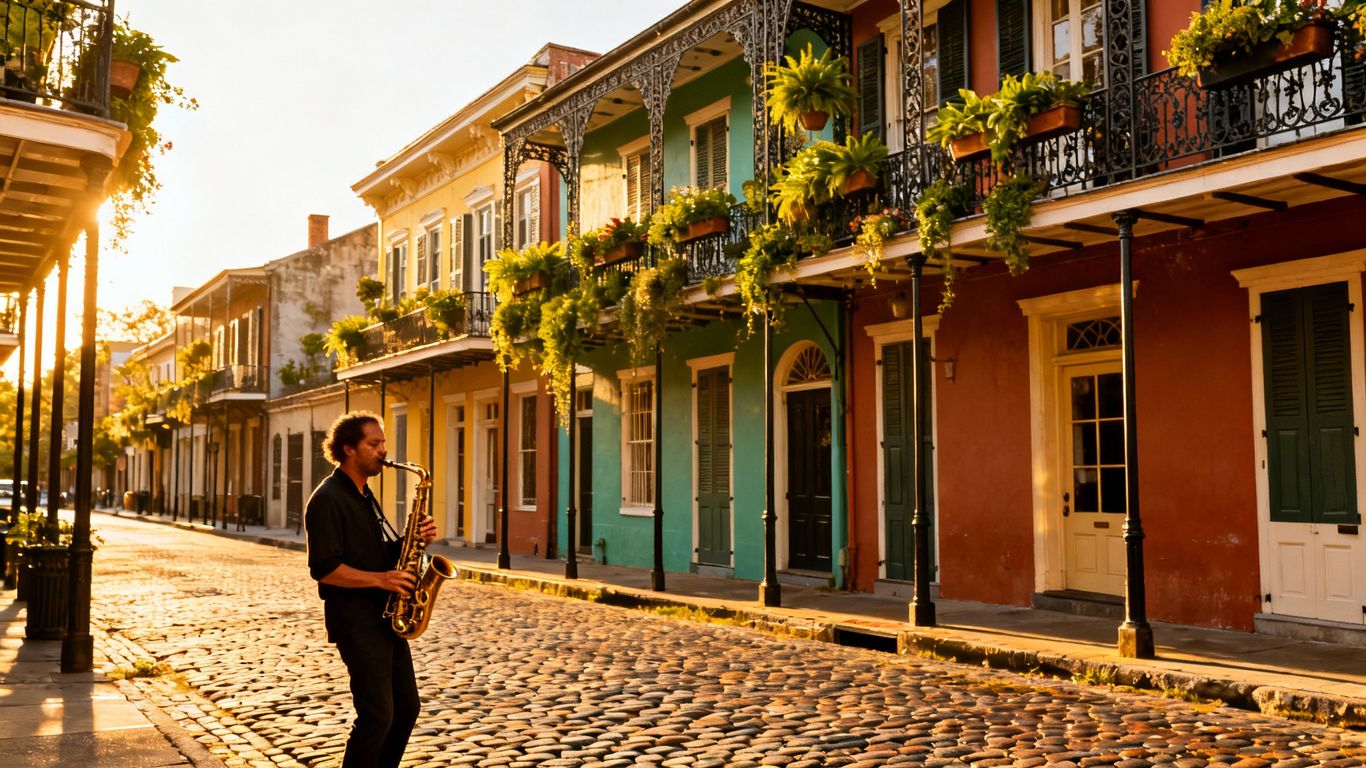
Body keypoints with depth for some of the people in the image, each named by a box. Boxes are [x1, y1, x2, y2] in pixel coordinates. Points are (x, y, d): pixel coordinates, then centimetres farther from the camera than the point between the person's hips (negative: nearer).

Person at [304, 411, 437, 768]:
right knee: (377, 715, -9)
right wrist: (380, 579, -24)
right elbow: (324, 568, -19)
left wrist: (416, 538, -1)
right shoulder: (328, 499, -12)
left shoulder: (365, 497, 17)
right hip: (354, 618, -9)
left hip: (385, 615, 9)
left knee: (406, 707, 12)